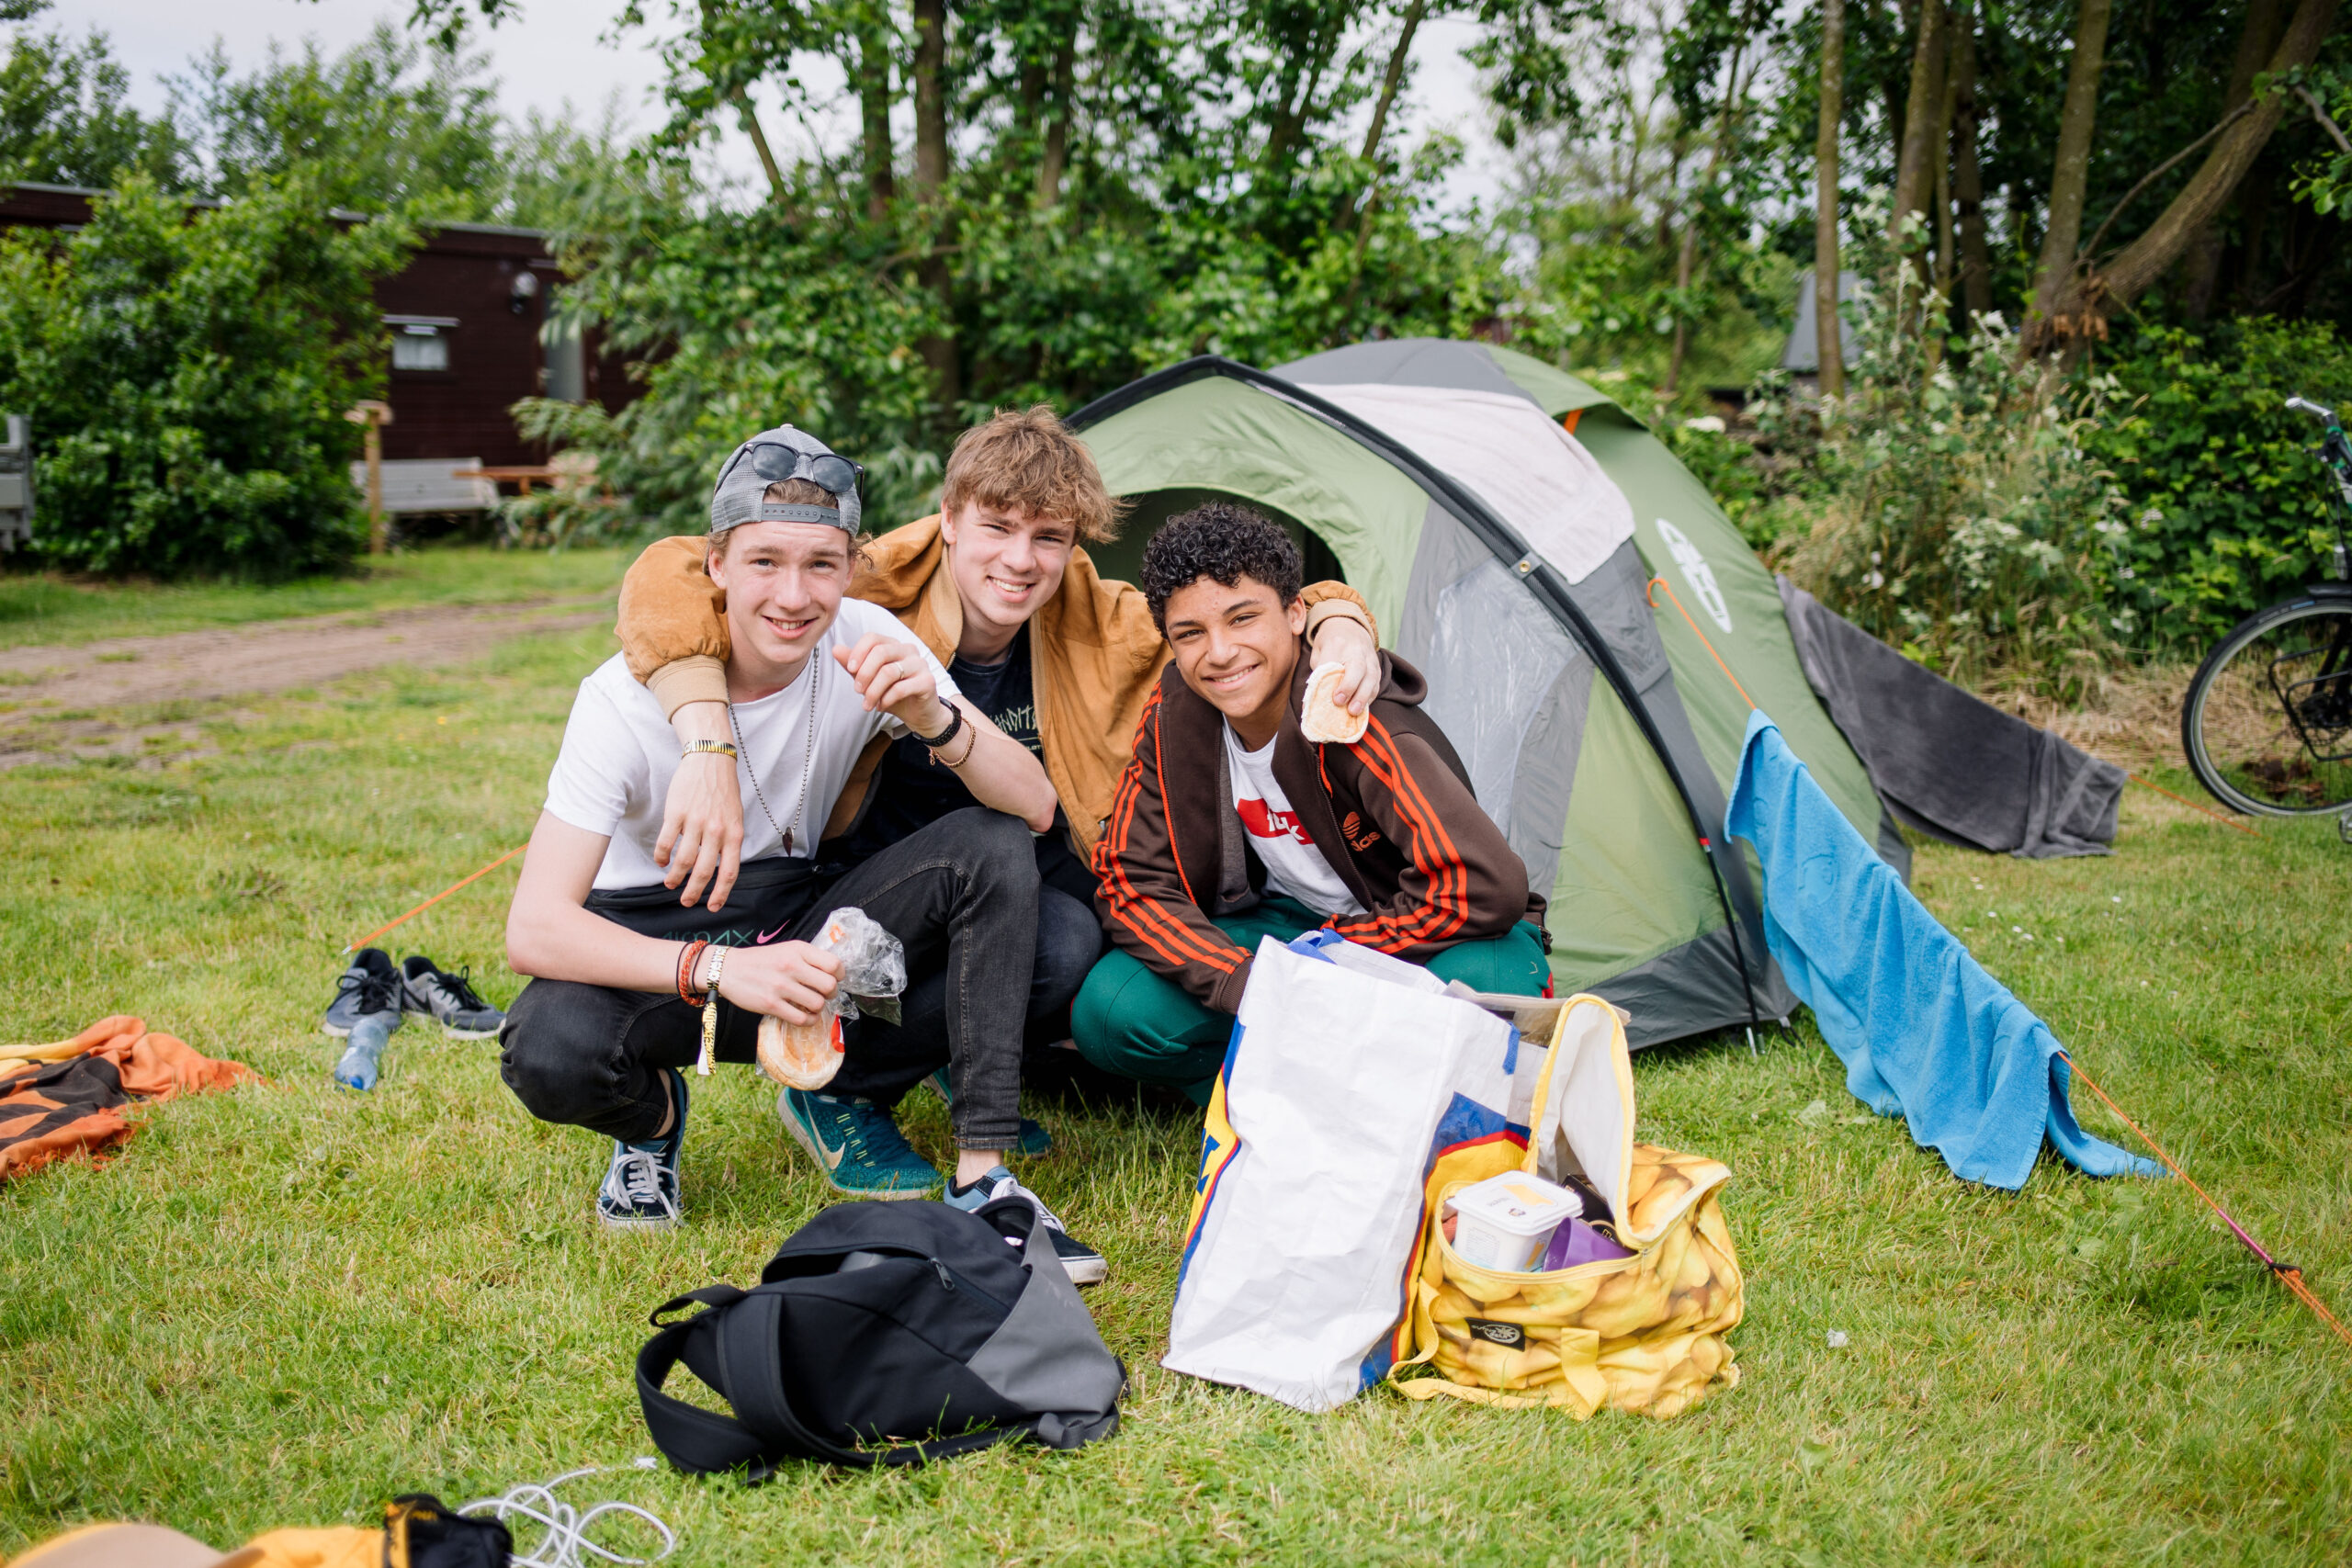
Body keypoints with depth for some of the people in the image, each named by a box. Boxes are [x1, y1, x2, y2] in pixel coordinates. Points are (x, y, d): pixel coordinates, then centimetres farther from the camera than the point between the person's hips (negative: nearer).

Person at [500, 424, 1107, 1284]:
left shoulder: (867, 646, -14)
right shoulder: (628, 695, -23)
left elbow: (1034, 807, -16)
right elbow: (535, 928, -28)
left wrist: (933, 718, -37)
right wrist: (720, 968, -42)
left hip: (800, 927, 3)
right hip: (654, 944, -3)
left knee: (993, 848, -21)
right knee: (550, 1053, -36)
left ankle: (983, 1178, -15)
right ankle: (650, 1115, 3)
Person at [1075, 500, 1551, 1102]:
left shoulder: (1355, 720, -30)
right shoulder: (1174, 715, -12)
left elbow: (1482, 886, -36)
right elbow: (1133, 877, -9)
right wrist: (1249, 988, -26)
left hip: (1419, 935, -4)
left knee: (1483, 983, -40)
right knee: (1110, 1014, -19)